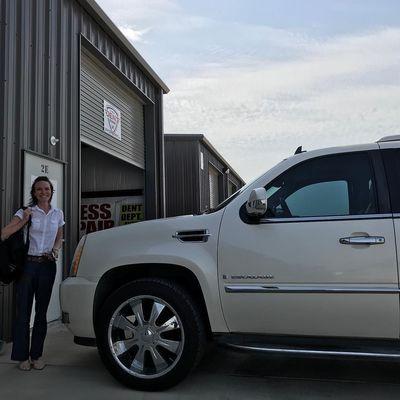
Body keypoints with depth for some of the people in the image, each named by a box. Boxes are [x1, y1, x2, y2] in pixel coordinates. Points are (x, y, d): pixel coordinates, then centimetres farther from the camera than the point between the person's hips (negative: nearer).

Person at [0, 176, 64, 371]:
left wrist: (55, 250, 1)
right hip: (28, 264, -2)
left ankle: (37, 354, 20)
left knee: (41, 311, 8)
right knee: (23, 311, 2)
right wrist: (24, 221, -16)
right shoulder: (26, 212, -1)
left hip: (47, 265, 2)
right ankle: (22, 356, 16)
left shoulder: (58, 214, 8)